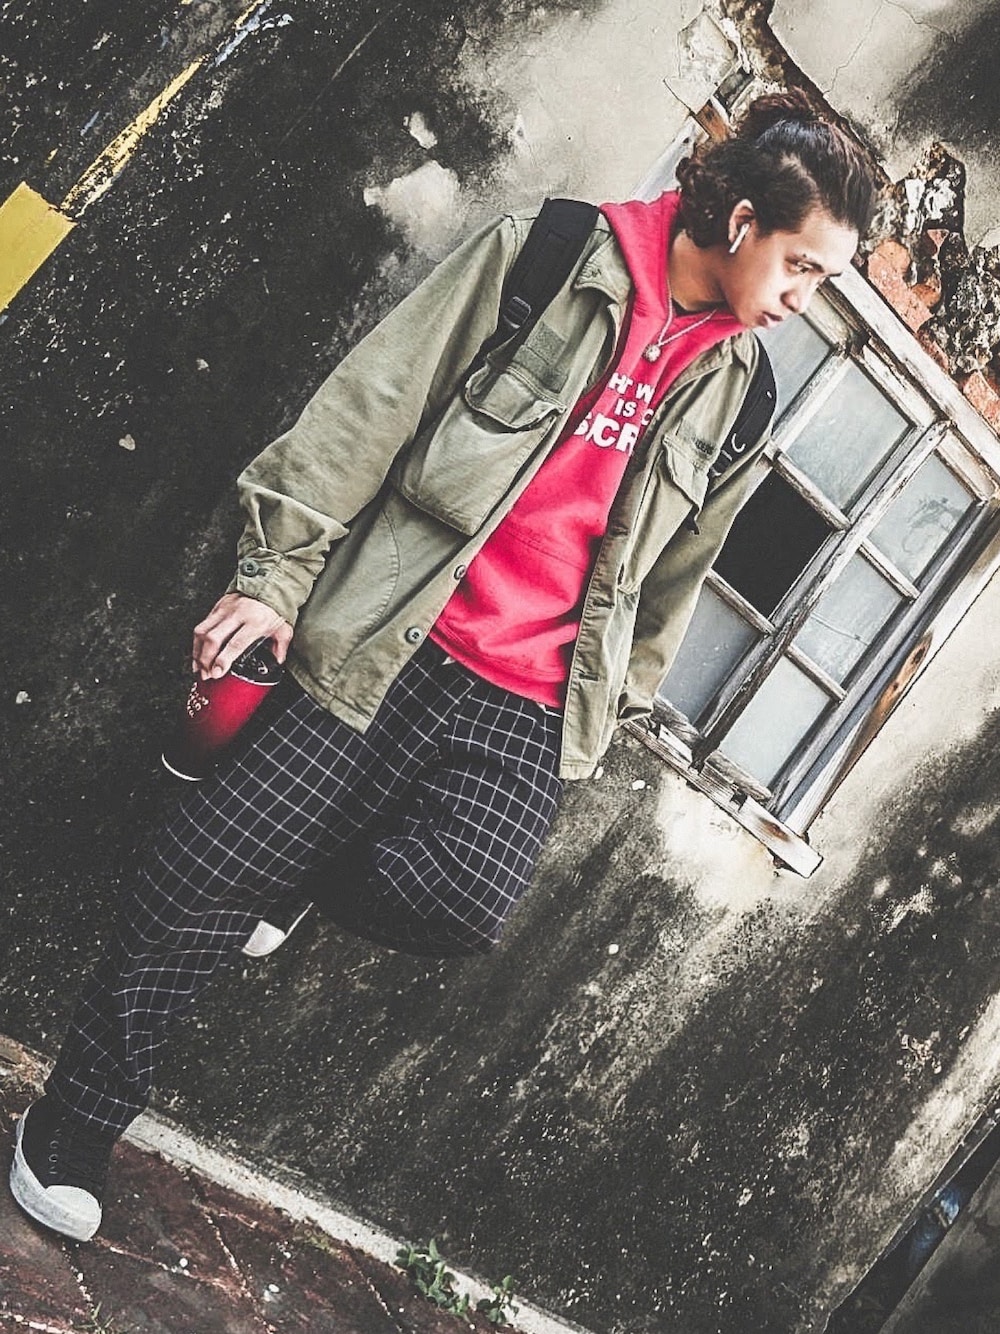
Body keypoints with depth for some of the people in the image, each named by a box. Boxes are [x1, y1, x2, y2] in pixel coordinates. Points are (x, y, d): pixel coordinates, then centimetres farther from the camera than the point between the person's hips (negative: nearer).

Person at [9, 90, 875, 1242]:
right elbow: (374, 402, -4)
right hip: (386, 649, -2)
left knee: (465, 900, -22)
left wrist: (613, 702, 23)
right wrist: (275, 573, -7)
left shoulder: (739, 393, 10)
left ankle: (275, 878, 11)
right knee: (202, 873, -5)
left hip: (524, 711, 3)